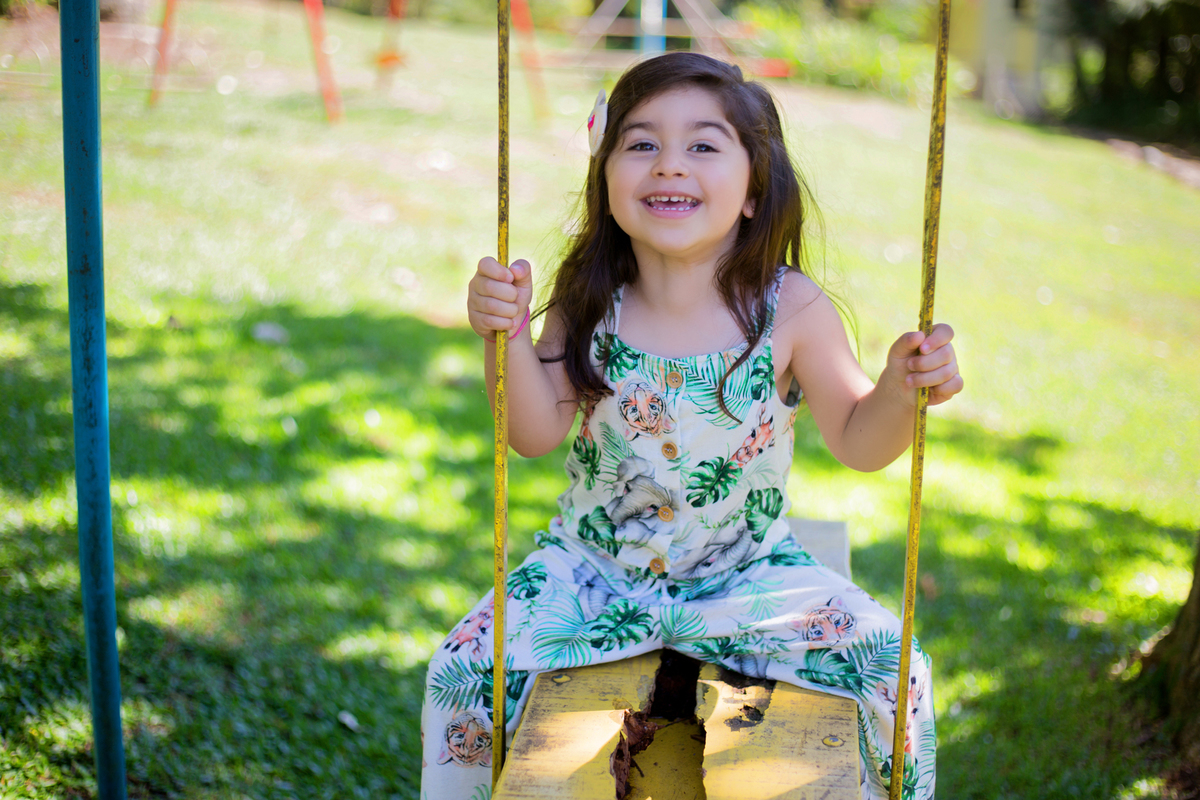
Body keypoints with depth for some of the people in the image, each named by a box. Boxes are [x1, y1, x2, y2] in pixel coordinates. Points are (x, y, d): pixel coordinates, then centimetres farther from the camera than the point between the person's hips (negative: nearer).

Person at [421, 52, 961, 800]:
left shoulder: (791, 310, -15)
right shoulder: (589, 306, -12)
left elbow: (858, 443, -8)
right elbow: (537, 434, -11)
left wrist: (900, 393, -28)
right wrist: (508, 336, -26)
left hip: (748, 571, 0)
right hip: (596, 564, 1)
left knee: (893, 670, -12)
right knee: (468, 670, -11)